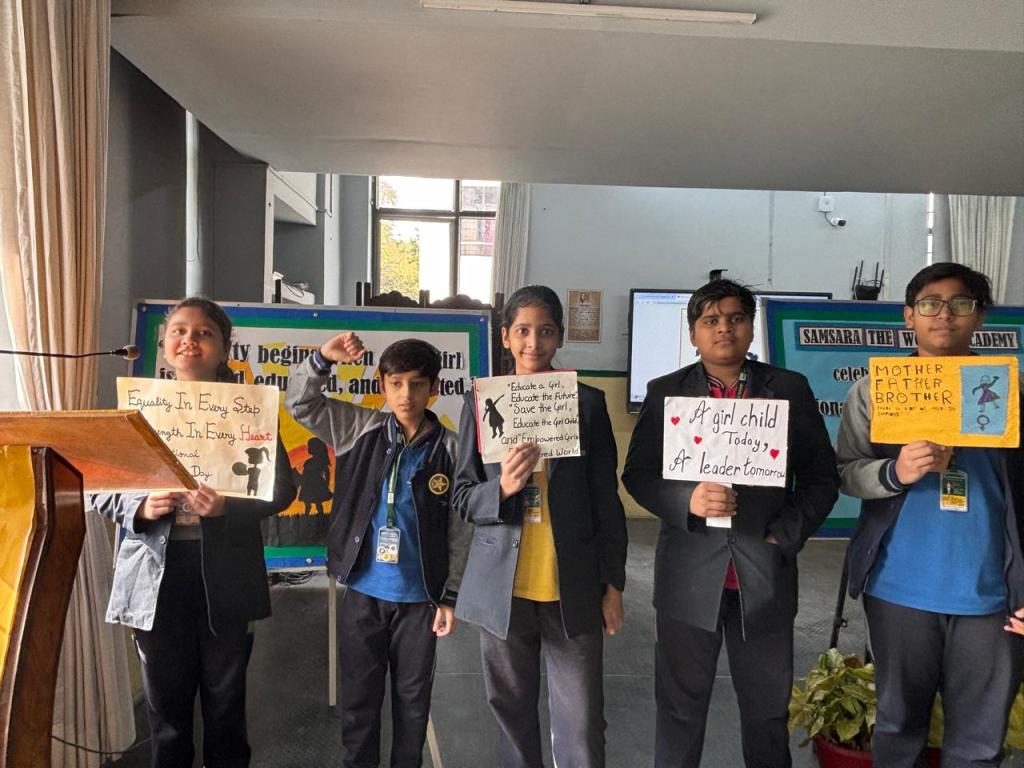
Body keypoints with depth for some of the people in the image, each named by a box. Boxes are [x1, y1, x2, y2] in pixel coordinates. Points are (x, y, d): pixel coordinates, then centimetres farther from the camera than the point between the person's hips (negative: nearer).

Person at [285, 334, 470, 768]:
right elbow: (299, 404, -2)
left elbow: (460, 530, -3)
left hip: (420, 598, -1)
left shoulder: (450, 449, -7)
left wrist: (450, 597, -2)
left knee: (413, 699, 15)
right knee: (359, 697, 15)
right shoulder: (361, 429, -2)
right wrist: (323, 360, -19)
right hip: (363, 593, 1)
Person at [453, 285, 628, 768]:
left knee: (581, 721, 6)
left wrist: (613, 584, 4)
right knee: (511, 709, 15)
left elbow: (606, 500, 4)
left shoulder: (588, 402, 0)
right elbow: (463, 498, 2)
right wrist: (502, 488, -19)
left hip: (572, 587, -1)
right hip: (503, 586, 1)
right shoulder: (481, 401, 1)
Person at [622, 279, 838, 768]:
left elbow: (822, 476, 6)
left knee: (768, 708, 16)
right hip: (689, 573, 0)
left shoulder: (790, 389, 4)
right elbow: (637, 474, 1)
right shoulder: (665, 392, 2)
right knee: (680, 706, 11)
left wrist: (786, 535, -7)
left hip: (766, 573, 1)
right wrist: (687, 500, -17)